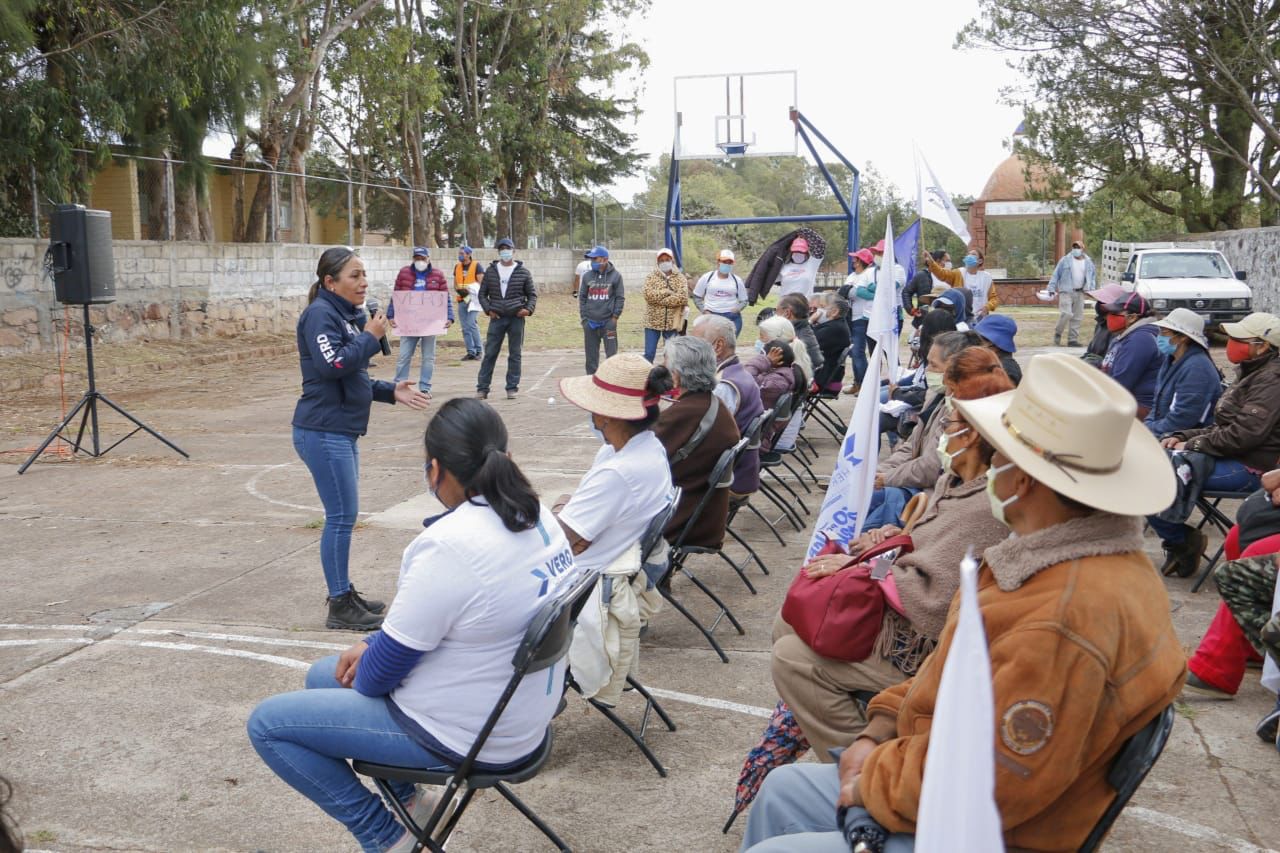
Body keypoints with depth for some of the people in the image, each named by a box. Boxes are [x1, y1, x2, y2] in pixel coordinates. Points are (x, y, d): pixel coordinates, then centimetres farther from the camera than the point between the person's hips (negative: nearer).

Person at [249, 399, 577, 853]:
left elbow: (389, 663, -18)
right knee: (323, 673, 23)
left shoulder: (450, 545, -30)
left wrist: (363, 674, 4)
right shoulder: (535, 514, -3)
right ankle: (410, 802, 26)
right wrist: (371, 645, 5)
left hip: (463, 736, -9)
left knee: (266, 723, 1)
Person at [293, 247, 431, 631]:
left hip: (342, 432, 10)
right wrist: (371, 337, -15)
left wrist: (391, 391, 10)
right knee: (341, 516, -6)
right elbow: (332, 365, -25)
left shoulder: (344, 315, 17)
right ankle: (339, 606, 2)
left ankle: (345, 594, 24)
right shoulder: (320, 314, -12)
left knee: (343, 516, 14)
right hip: (323, 431, -10)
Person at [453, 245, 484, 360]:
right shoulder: (457, 266, 13)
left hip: (473, 299, -6)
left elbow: (481, 283, -7)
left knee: (471, 325, -14)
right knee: (465, 328, 5)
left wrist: (469, 290, -18)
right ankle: (470, 352, 11)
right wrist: (458, 290, -3)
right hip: (461, 299, 6)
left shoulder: (476, 265, -4)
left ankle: (478, 351, -2)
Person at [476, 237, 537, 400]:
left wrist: (529, 309, -9)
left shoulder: (523, 271, 5)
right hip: (496, 318, 1)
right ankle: (482, 388, 4)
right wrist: (488, 309, -3)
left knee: (515, 354, 4)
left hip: (516, 318, -1)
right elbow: (482, 293, 12)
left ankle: (512, 388, 12)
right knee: (489, 353, 0)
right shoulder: (491, 271, 9)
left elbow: (532, 294, 9)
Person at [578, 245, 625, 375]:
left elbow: (620, 297, 1)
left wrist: (615, 316, -5)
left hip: (608, 321, -3)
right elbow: (582, 297, 10)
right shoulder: (587, 276, 6)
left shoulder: (616, 276, -1)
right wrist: (583, 317, 3)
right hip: (590, 322, 3)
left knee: (611, 352, 0)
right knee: (591, 354, 8)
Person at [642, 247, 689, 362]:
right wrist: (667, 292, -14)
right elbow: (649, 294, -14)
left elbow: (682, 298, -14)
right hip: (652, 322, 0)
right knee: (649, 354, 0)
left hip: (672, 323, 1)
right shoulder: (651, 277, 4)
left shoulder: (680, 278, 3)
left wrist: (658, 299, -14)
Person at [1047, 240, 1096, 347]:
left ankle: (1073, 339, 10)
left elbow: (1092, 276, 18)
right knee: (1066, 314, -16)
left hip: (1080, 293, 4)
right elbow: (1056, 274, -1)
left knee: (1077, 317, 4)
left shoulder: (1088, 262, 10)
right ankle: (1058, 333, 5)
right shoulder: (1065, 260, 0)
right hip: (1066, 291, -4)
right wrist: (1052, 289, -8)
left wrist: (1091, 289, 6)